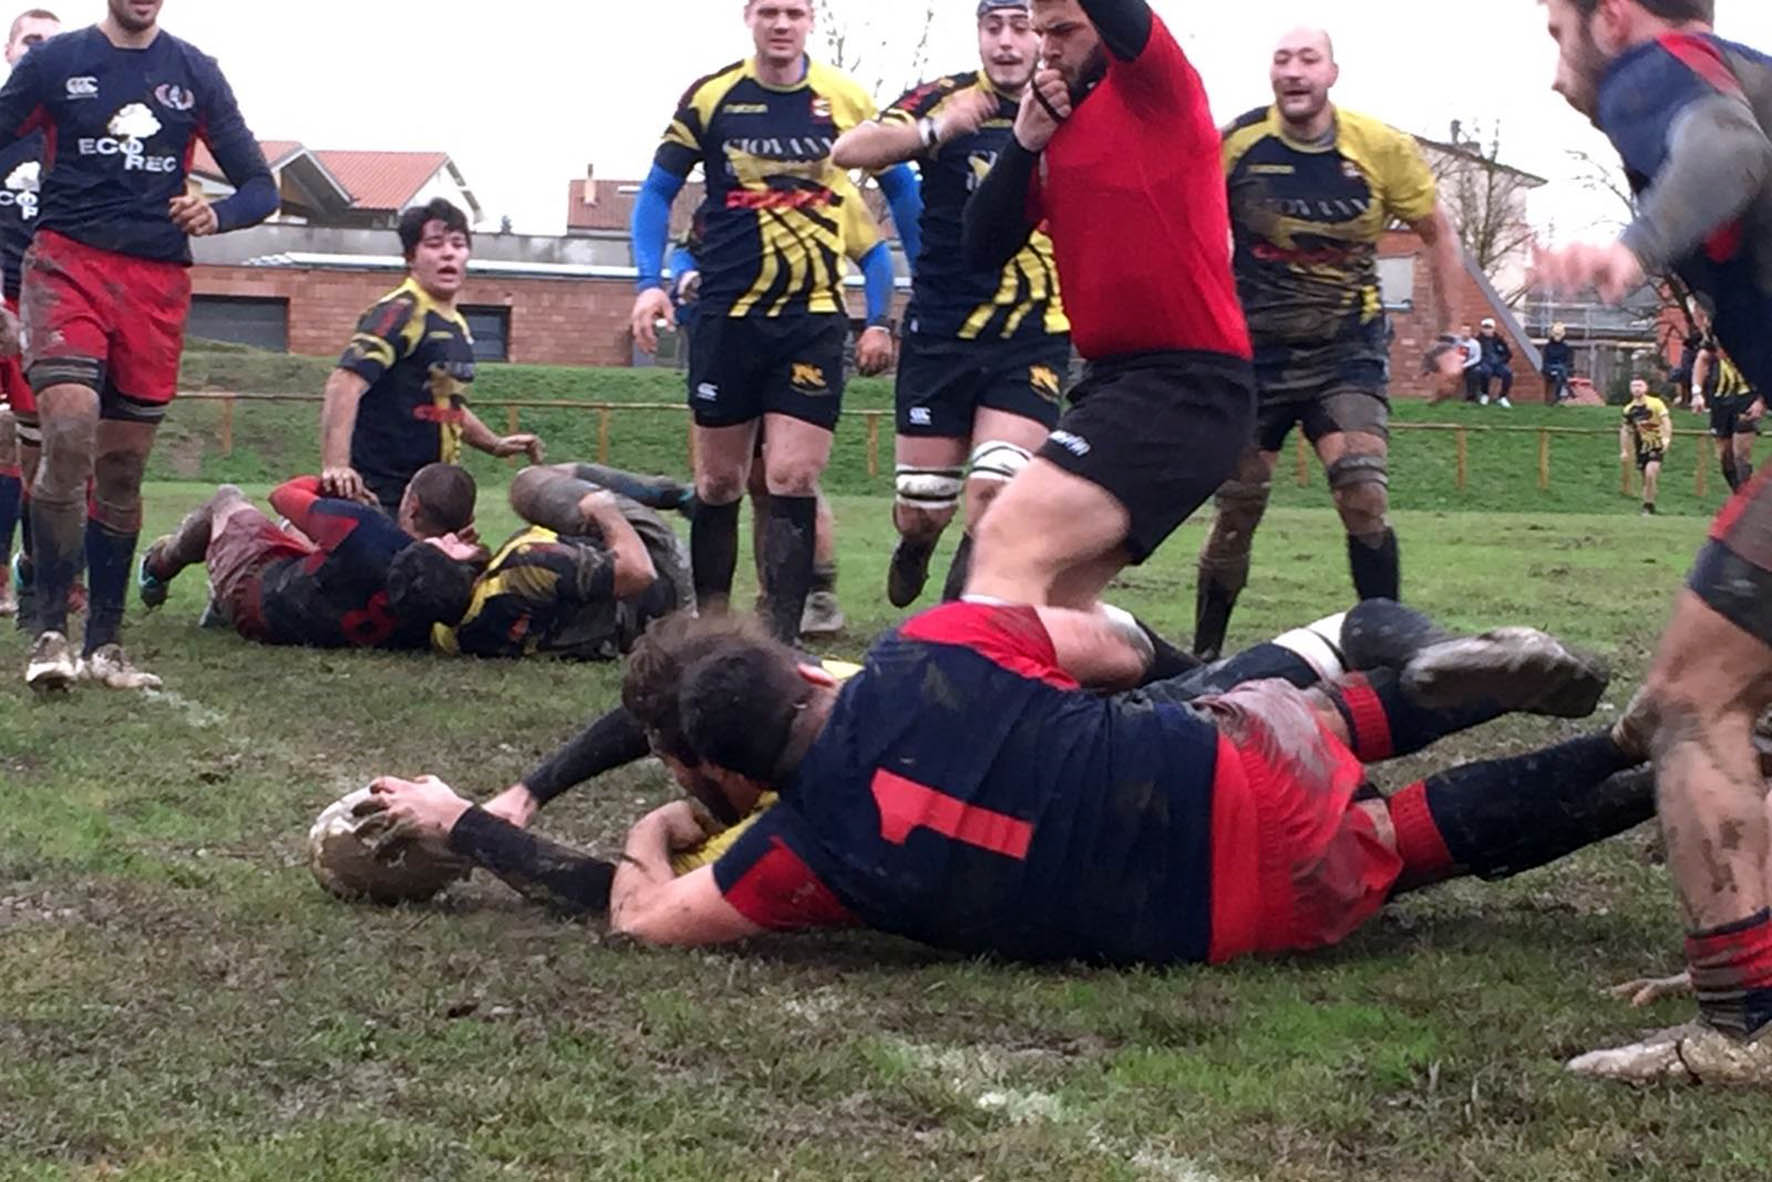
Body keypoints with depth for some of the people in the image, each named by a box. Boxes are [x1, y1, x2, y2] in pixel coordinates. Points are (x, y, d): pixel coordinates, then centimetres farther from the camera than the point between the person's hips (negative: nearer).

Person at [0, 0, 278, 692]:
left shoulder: (196, 75, 10)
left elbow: (260, 186, 11)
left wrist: (217, 215, -12)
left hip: (157, 282, 3)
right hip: (67, 264, -2)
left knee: (122, 469, 6)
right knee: (70, 432, -22)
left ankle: (104, 644, 15)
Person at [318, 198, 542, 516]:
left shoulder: (457, 325, 17)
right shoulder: (400, 313, -11)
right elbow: (346, 383, -25)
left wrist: (496, 444, 26)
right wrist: (336, 465, -35)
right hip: (379, 495, -9)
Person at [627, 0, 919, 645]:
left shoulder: (848, 101, 1)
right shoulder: (710, 97, 1)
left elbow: (902, 192, 11)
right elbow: (657, 192, 8)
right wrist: (651, 282, -5)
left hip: (814, 315, -1)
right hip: (727, 313, 1)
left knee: (793, 479, -10)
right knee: (719, 482, 7)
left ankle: (779, 639, -7)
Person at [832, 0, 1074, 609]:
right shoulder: (944, 99, -4)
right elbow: (848, 150, -16)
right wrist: (937, 129, -31)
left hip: (1035, 338, 0)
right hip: (940, 331, 0)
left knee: (991, 492, -19)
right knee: (921, 508, 7)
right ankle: (915, 544, 44)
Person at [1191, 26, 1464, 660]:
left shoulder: (1384, 149, -7)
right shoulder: (1234, 144, -9)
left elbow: (1438, 235, 7)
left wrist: (1451, 335, 5)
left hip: (1348, 349, 0)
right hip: (1254, 347, 0)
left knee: (1364, 496, -18)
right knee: (1237, 510, 5)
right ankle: (1204, 654, 22)